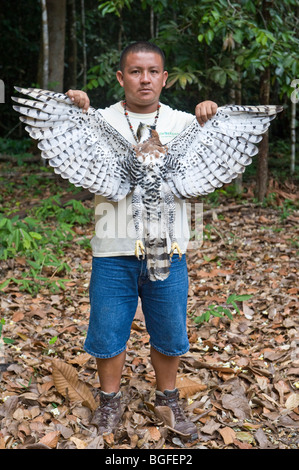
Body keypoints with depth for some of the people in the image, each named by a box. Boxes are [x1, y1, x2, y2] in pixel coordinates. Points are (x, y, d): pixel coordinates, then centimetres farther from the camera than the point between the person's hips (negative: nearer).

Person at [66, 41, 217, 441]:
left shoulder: (183, 123, 5)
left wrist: (208, 119, -11)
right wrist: (77, 115, -14)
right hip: (114, 252, -1)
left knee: (169, 333, 14)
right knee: (108, 332, 10)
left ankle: (168, 397, 38)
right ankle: (110, 399, 34)